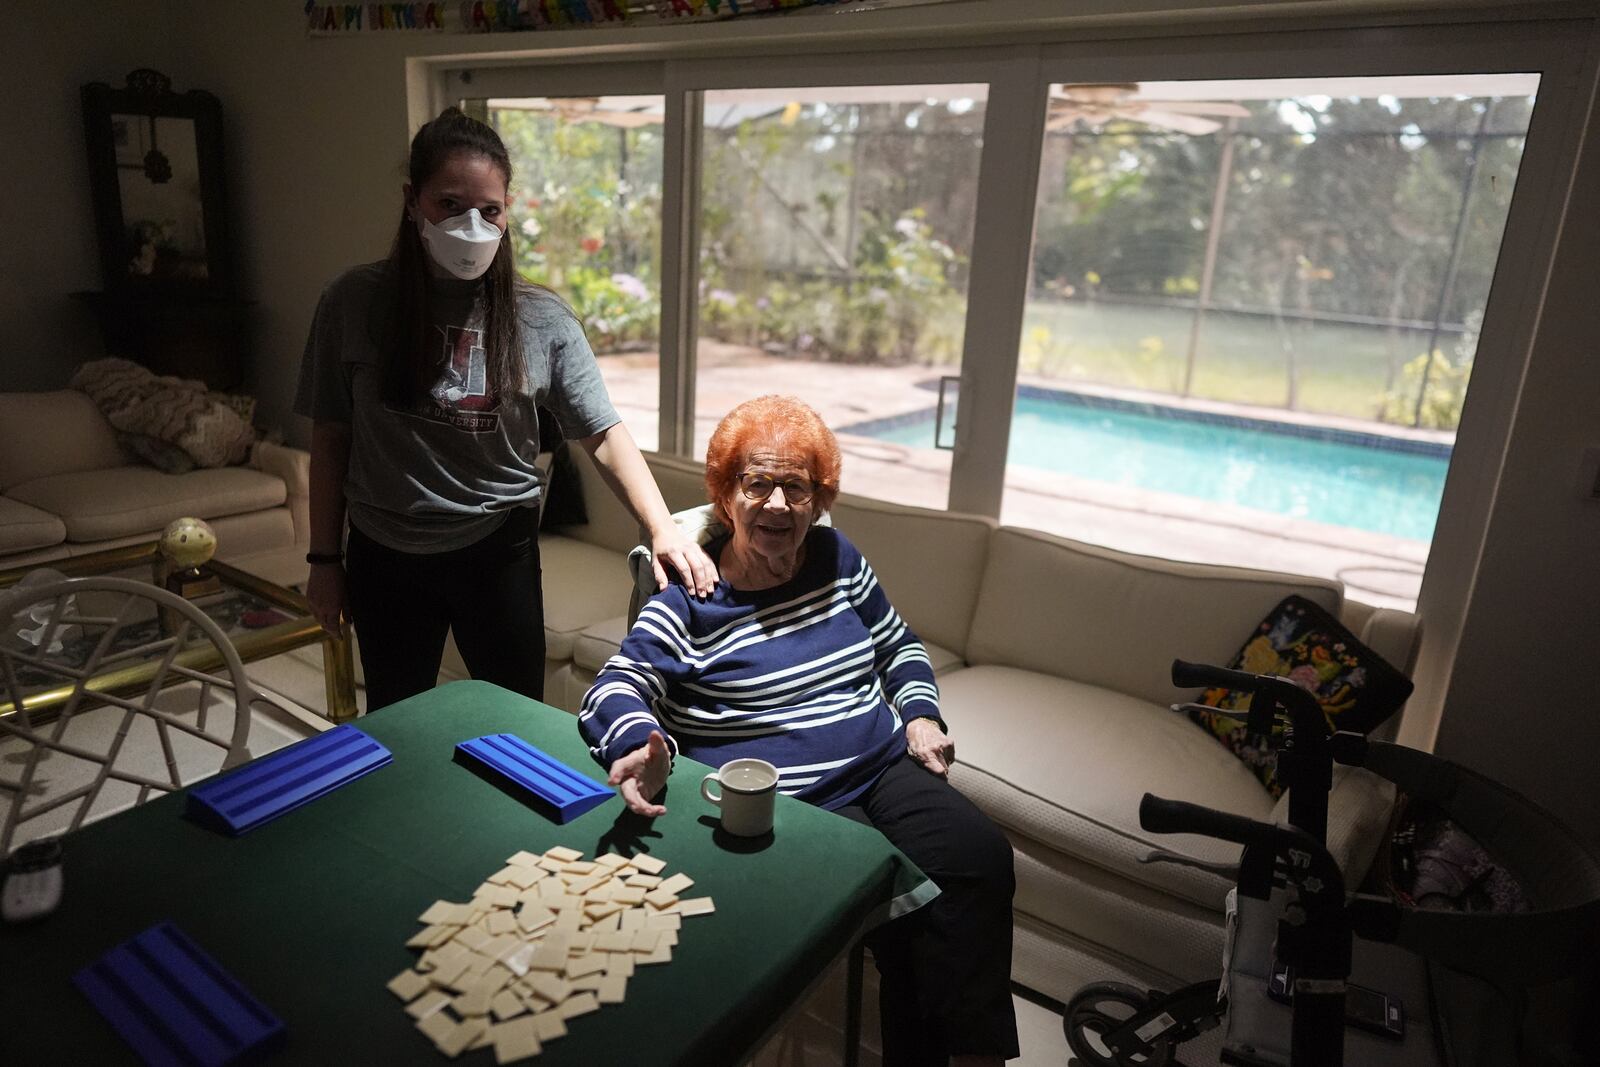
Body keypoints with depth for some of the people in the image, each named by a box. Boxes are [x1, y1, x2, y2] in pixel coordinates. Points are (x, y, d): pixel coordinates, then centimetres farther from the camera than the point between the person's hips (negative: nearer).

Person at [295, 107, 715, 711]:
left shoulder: (541, 318, -8)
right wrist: (325, 559, 3)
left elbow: (603, 434, -11)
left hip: (499, 550, 0)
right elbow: (330, 438, 0)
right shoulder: (355, 303, -7)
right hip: (386, 555, 1)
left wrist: (662, 530, -23)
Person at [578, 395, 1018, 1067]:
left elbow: (898, 646, 22)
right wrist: (641, 745, -37)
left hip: (885, 767, 5)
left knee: (981, 856, -21)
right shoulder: (691, 600, -4)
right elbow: (618, 688, -14)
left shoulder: (837, 560, 10)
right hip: (784, 803, -4)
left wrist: (920, 715, 5)